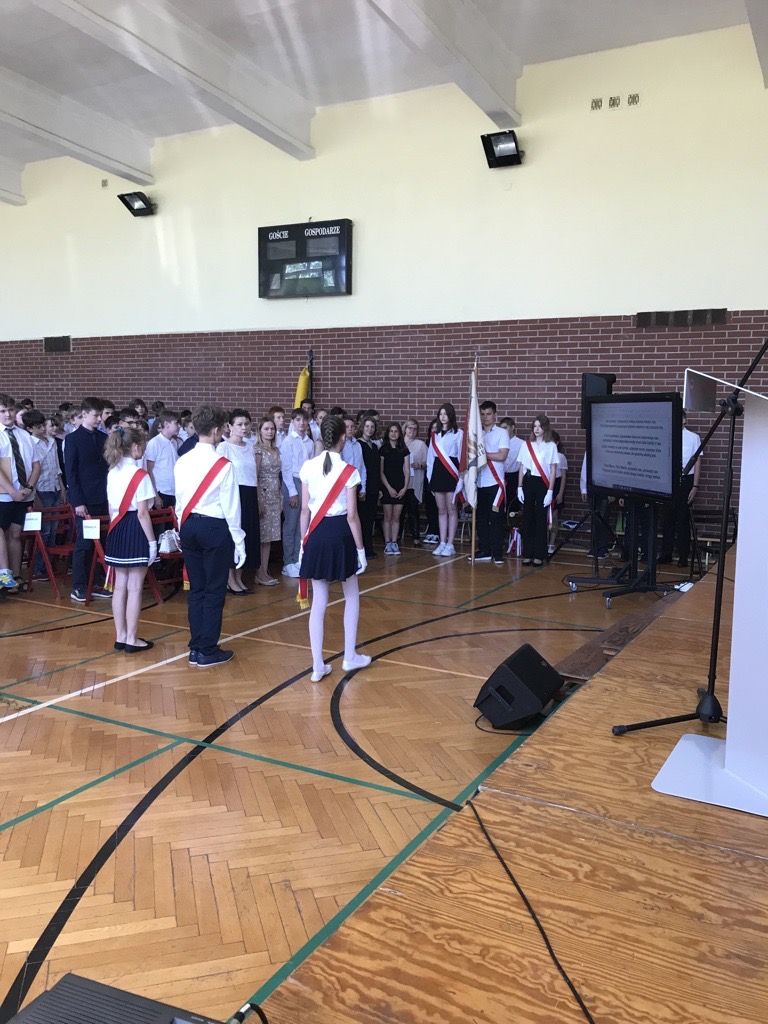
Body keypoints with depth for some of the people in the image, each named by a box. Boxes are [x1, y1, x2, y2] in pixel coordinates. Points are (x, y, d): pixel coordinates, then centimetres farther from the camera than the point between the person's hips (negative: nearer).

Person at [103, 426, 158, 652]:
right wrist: (152, 541, -10)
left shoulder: (112, 472, 8)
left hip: (117, 531, 7)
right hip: (136, 531, -7)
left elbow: (111, 508, 12)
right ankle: (131, 640, 6)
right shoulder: (140, 475, -13)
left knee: (120, 586, 12)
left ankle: (120, 637, 19)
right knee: (135, 588, 0)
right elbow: (142, 513, -15)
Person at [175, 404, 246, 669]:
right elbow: (230, 506, -11)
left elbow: (180, 500, 8)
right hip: (215, 528, -6)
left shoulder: (182, 462, 3)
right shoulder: (223, 465, -13)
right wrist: (239, 541, -4)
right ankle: (208, 651, 9)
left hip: (188, 526, 6)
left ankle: (196, 649, 22)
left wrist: (184, 528, 18)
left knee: (196, 589, 14)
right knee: (214, 591, 4)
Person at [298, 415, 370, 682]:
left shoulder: (308, 467, -1)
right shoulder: (348, 471, -10)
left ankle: (318, 665, 9)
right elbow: (352, 515, -10)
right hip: (341, 534, -3)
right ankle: (350, 657, 23)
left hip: (317, 535, 3)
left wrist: (304, 543, 11)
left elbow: (305, 511, 2)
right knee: (351, 596, 17)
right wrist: (360, 549, -1)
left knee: (318, 602, 8)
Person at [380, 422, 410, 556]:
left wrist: (405, 487, -3)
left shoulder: (404, 450, 9)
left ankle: (394, 543, 8)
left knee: (396, 517, 4)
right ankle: (387, 543, 3)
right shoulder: (383, 449, 0)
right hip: (387, 487, -2)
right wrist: (389, 488, -9)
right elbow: (381, 471, -3)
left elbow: (407, 470, 8)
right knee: (388, 516, -1)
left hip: (401, 488, 3)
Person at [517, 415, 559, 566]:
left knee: (541, 520, 0)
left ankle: (539, 555, 6)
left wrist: (550, 491, -6)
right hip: (528, 482, 3)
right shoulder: (526, 445, 8)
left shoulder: (551, 446, 0)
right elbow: (522, 467, 11)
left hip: (543, 484, -3)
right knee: (527, 518, 4)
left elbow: (553, 470, -1)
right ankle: (527, 554, 10)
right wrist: (519, 487, 5)